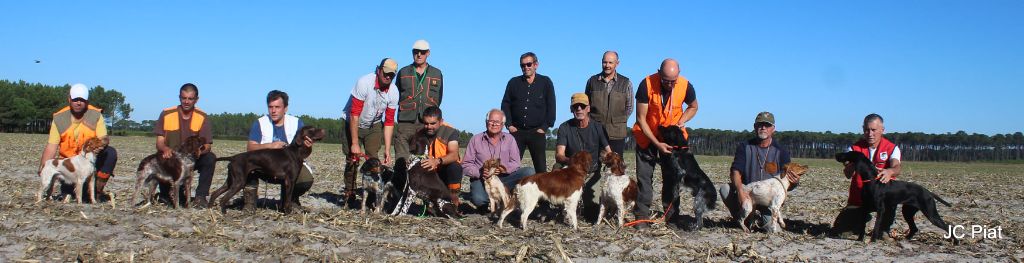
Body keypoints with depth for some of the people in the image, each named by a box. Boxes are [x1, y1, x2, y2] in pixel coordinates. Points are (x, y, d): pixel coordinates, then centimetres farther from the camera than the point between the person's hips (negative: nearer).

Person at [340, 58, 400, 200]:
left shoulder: (393, 92, -16)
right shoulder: (364, 82, -29)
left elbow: (389, 122, -10)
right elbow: (354, 114, -28)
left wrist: (387, 150, -15)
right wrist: (355, 144, -29)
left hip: (374, 125, 3)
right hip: (351, 123, -3)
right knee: (353, 159, -8)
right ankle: (349, 195, 4)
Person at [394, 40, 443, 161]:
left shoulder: (437, 74, 13)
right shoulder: (403, 72, 13)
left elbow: (439, 98, 16)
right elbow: (396, 95, 16)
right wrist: (406, 108, 6)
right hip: (406, 121, 0)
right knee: (401, 158, -7)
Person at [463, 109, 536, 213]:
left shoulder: (510, 139, 9)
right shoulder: (475, 140, 5)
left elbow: (515, 164, 0)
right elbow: (466, 166, 0)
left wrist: (503, 168, -21)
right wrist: (480, 172, -20)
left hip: (504, 178, 2)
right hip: (482, 179, -2)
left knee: (529, 172, -20)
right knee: (478, 198, -36)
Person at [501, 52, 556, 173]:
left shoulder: (545, 82, 6)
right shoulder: (514, 82, 10)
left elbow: (551, 106, 4)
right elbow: (505, 104, 11)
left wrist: (545, 127, -4)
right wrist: (509, 124, 0)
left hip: (537, 131, -1)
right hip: (517, 131, 1)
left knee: (541, 167, 0)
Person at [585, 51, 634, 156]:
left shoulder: (626, 83, 3)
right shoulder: (592, 81, 7)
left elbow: (629, 108, 11)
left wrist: (618, 121, 4)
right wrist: (592, 121, 7)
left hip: (617, 134, -1)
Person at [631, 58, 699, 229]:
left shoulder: (685, 86, -18)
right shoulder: (647, 84, -24)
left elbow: (693, 107, 6)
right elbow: (641, 118, -19)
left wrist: (681, 121, -14)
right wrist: (657, 144, -23)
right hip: (647, 136, -1)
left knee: (672, 176, 1)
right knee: (644, 176, -4)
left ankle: (672, 215, 7)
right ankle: (642, 217, 0)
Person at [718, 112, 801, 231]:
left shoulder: (781, 151, -2)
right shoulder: (745, 147, -1)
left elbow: (786, 185, -4)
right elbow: (735, 172, -13)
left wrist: (794, 182, -30)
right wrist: (740, 191, -33)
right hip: (747, 193, 1)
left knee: (769, 225, -25)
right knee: (725, 189, -27)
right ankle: (742, 218, -1)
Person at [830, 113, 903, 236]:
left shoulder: (892, 148, -6)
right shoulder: (854, 148, -4)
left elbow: (897, 167, -27)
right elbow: (847, 174, -20)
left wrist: (890, 171, -52)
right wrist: (853, 165, -44)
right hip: (858, 199, 1)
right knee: (837, 230, -6)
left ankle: (884, 228, -1)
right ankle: (863, 217, 26)